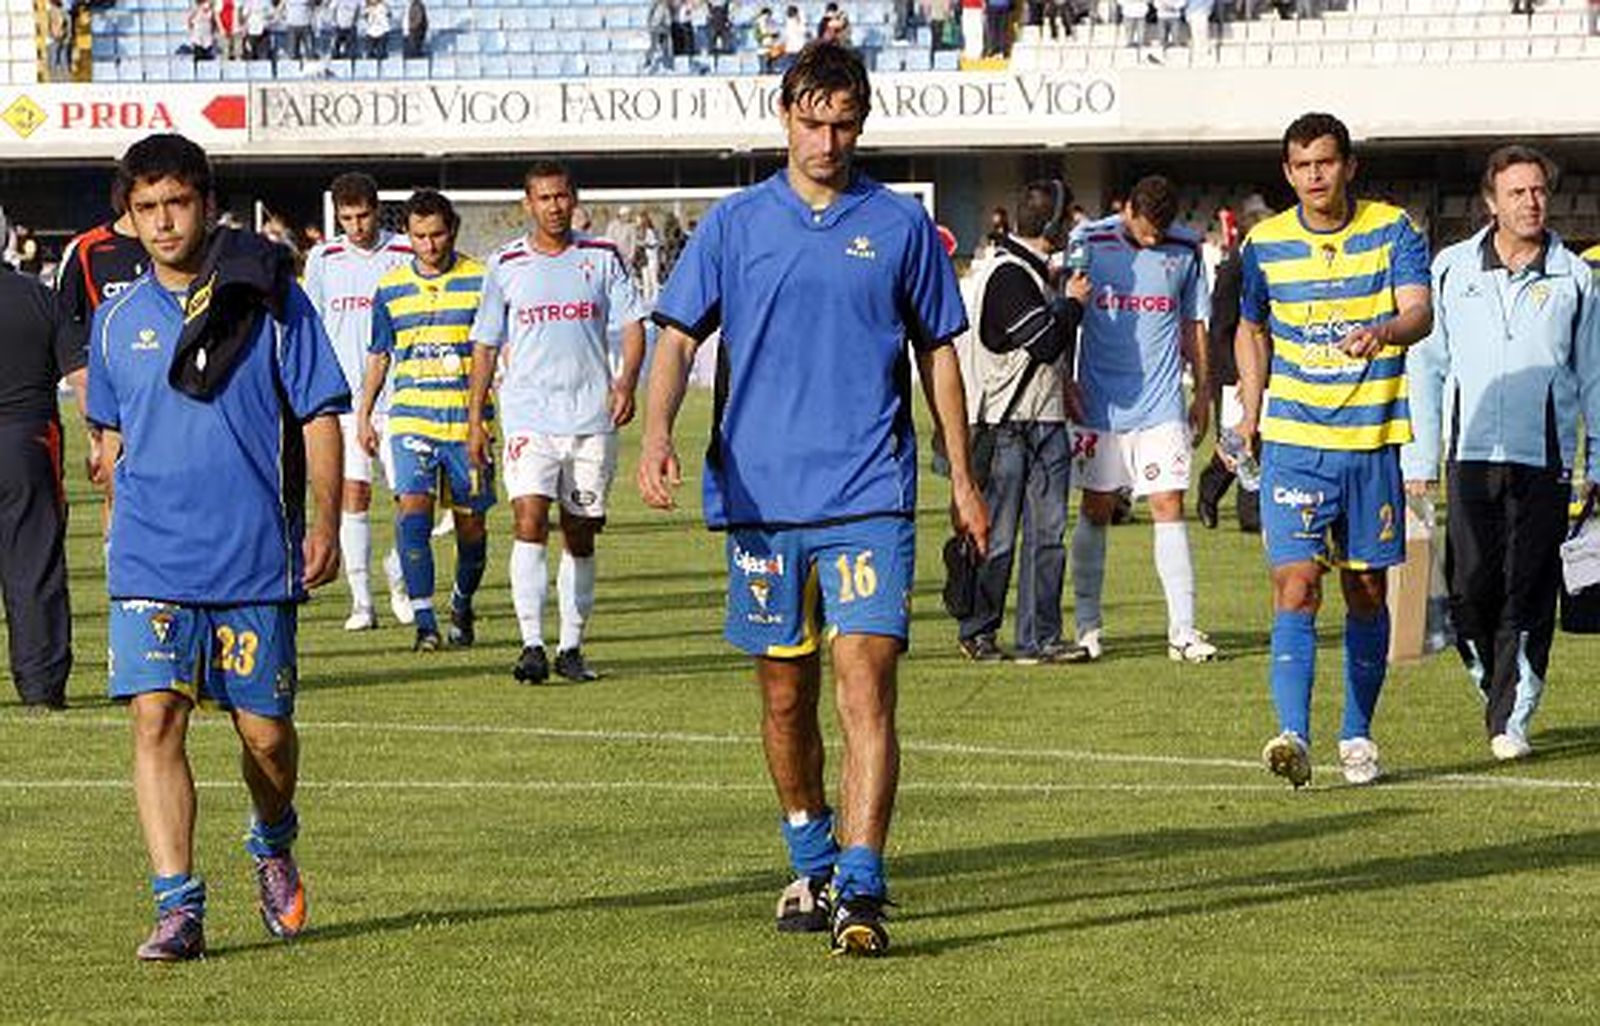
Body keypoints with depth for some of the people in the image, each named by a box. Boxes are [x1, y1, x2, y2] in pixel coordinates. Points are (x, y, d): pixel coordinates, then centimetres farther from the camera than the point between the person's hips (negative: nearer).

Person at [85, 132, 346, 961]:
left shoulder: (269, 298, -1)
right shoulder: (117, 322, 8)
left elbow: (319, 416, 1)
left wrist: (326, 522, -7)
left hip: (256, 557, -2)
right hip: (150, 561, 2)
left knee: (265, 732, 5)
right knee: (155, 718, -12)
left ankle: (272, 845, 37)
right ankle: (178, 908, -11)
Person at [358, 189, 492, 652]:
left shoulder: (480, 281, 0)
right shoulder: (391, 289, 7)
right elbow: (378, 356, 18)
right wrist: (364, 414, 16)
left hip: (468, 421, -1)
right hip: (411, 418, 1)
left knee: (470, 522, 7)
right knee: (413, 505, -18)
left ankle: (462, 605, 34)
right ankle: (423, 619, -18)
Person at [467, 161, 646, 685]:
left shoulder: (602, 258, 7)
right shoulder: (506, 265, 6)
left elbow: (632, 324, 4)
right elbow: (485, 345, 11)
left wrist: (626, 381, -14)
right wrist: (475, 417, 7)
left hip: (592, 419, 1)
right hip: (528, 419, -1)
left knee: (580, 536, 6)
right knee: (530, 521, -16)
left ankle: (571, 647, 15)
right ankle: (532, 645, -19)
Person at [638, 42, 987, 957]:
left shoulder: (901, 224, 6)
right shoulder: (735, 224, 6)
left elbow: (938, 352, 13)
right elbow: (680, 334, 2)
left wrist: (963, 478, 13)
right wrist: (658, 432, -16)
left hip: (869, 495, -2)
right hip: (762, 495, 2)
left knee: (866, 682, -14)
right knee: (785, 693, 10)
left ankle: (861, 890, -18)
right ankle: (810, 864, 29)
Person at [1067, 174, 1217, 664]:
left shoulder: (1185, 249, 4)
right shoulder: (1088, 243, -2)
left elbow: (1193, 326, 14)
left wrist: (1203, 393, 14)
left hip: (1162, 406, 1)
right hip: (1099, 402, -1)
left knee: (1169, 508, -5)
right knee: (1096, 510, 5)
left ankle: (1183, 630, -5)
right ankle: (1087, 626, 15)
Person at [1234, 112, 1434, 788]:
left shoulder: (1392, 231, -2)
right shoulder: (1265, 244, 3)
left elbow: (1419, 312, -17)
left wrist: (1382, 332, -39)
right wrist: (1250, 410, 9)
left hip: (1372, 441, 0)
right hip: (1293, 442, 0)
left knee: (1366, 594, 9)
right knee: (1296, 587, -13)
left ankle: (1358, 736, 23)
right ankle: (1293, 737, -21)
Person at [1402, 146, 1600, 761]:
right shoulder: (1451, 270, 7)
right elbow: (1425, 366, 12)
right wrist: (1418, 458, 8)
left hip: (1544, 460, -1)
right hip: (1471, 455, 1)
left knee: (1528, 594, -5)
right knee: (1471, 588, -3)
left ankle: (1511, 721, 0)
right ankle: (1492, 686, 20)